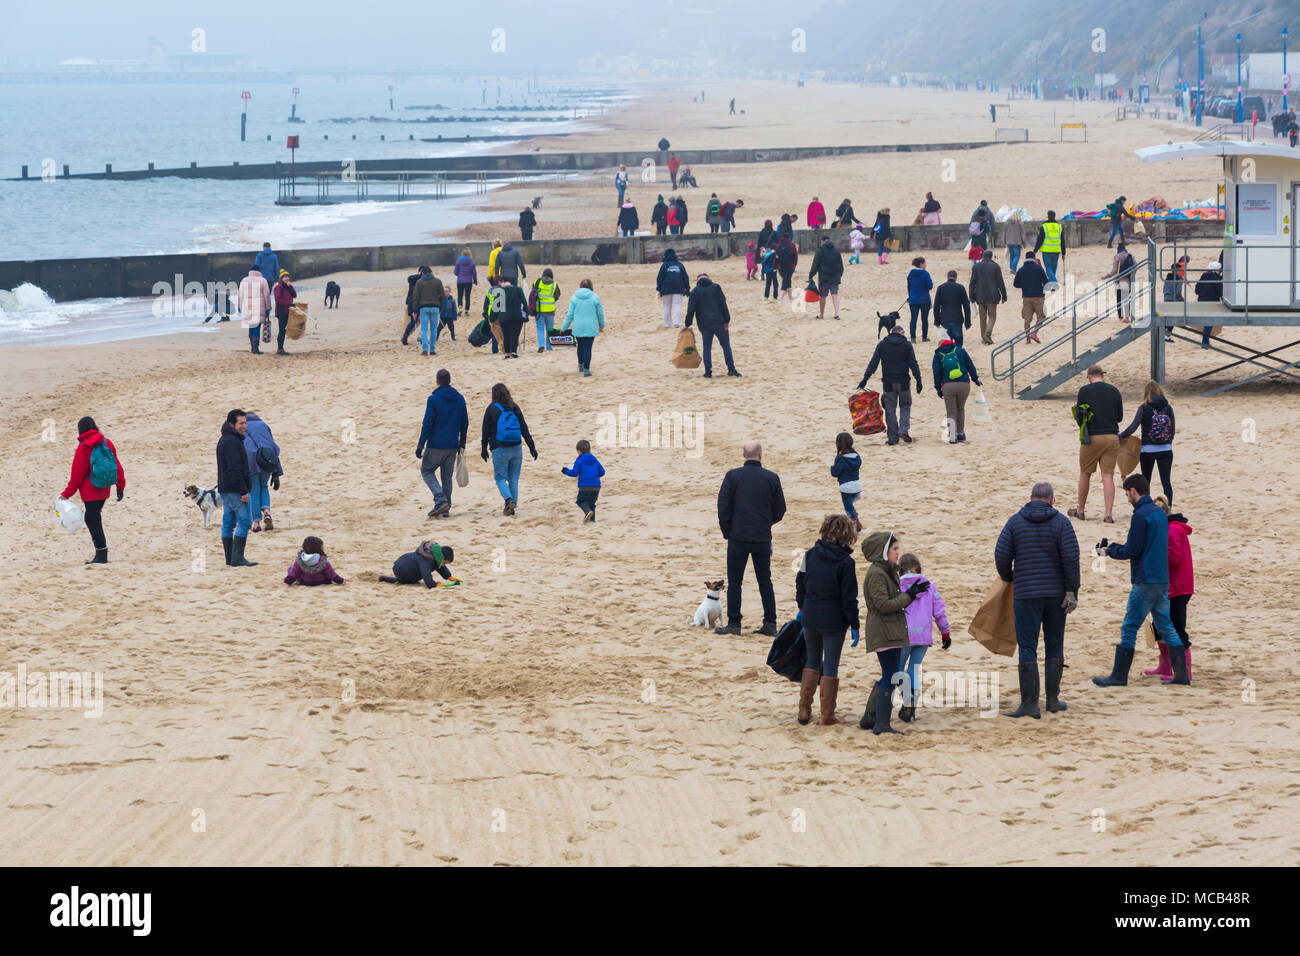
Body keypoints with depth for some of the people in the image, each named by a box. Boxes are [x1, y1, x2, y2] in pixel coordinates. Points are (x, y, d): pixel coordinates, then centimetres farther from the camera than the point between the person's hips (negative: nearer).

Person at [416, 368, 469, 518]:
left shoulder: (433, 399, -12)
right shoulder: (460, 399, 5)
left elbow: (427, 424, -14)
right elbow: (464, 424, 11)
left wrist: (420, 445, -10)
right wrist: (462, 445, 19)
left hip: (436, 445, -5)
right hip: (453, 446, 5)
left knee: (427, 471, 8)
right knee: (447, 476, 12)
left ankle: (441, 500, -10)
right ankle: (445, 509, 10)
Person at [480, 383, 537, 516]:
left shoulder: (491, 409, -4)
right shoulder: (515, 408, 4)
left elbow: (486, 431, 0)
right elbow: (524, 429, 5)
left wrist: (484, 449, 11)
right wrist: (532, 447, 9)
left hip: (500, 450, -3)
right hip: (516, 449, 3)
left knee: (500, 478, 4)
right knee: (514, 479, 11)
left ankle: (509, 500, -20)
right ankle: (512, 507, 9)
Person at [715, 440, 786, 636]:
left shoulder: (732, 476, -5)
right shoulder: (772, 478, -1)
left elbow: (723, 508, -5)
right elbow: (780, 511, 5)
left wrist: (727, 532, 8)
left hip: (738, 538, -2)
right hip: (763, 538, 2)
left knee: (734, 582, 4)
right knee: (765, 582, 10)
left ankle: (733, 624, 2)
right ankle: (770, 624, 9)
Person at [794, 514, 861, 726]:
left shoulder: (810, 555, -3)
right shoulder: (845, 562, -14)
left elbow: (800, 584, 8)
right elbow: (849, 598, -12)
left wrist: (802, 607, 24)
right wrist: (854, 625, -4)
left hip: (810, 619, 4)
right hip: (834, 621, -4)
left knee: (812, 662, 19)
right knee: (831, 666, 5)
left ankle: (804, 711, 20)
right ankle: (827, 715, 8)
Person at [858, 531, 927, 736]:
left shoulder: (889, 571, 17)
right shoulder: (876, 574, -15)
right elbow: (883, 604, -21)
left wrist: (911, 593, 8)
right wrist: (909, 596, -17)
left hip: (892, 631, 10)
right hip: (883, 632, -10)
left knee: (888, 677, 15)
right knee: (890, 677, -11)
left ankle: (869, 718, 23)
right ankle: (882, 725, -10)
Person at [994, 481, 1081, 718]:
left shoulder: (1015, 522, 0)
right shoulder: (1061, 522, -1)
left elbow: (1001, 555, -3)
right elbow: (1071, 558, -9)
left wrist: (1008, 579, 16)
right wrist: (1072, 591, -6)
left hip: (1026, 594, -1)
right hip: (1056, 593, 1)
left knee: (1027, 648, -1)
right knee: (1054, 647, 13)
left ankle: (1029, 703, -6)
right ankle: (1053, 700, 16)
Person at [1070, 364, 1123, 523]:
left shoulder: (1085, 391, -5)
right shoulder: (1114, 391, 5)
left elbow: (1078, 418, -4)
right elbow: (1120, 417, 13)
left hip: (1091, 438, -2)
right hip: (1111, 437, 2)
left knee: (1085, 474, 13)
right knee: (1108, 477, 1)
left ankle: (1080, 511, 23)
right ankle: (1108, 514, -6)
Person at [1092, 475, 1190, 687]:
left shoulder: (1141, 515, -14)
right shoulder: (1159, 513, 14)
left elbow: (1132, 551, -15)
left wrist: (1109, 550, 3)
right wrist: (1114, 547, 18)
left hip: (1145, 582, -9)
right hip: (1162, 580, 9)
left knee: (1129, 629, -2)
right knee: (1166, 627, 10)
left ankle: (1119, 675, 1)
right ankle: (1181, 674, 7)